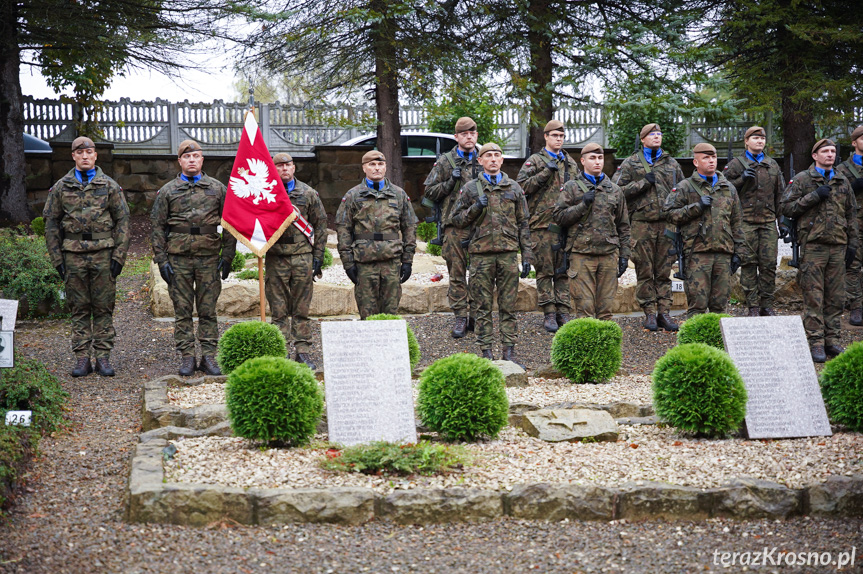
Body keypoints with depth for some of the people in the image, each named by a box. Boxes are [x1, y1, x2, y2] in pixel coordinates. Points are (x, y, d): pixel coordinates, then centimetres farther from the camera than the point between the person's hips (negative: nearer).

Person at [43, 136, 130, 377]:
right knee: (79, 309, 3)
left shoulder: (109, 186, 6)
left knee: (104, 308, 1)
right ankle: (82, 358, 7)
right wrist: (56, 258, 2)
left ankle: (103, 357, 6)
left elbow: (122, 221, 5)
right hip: (73, 255, 1)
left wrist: (119, 256, -3)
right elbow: (51, 224, 9)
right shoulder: (61, 187, 8)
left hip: (103, 254, -1)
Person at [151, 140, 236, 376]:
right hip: (178, 259, 0)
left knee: (208, 310, 2)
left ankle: (208, 357, 8)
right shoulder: (167, 191, 7)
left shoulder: (217, 188, 8)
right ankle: (187, 357, 8)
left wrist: (227, 256, 2)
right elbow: (157, 227, 6)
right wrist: (161, 260, -2)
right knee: (182, 310, 2)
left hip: (209, 258, 0)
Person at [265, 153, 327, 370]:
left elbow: (320, 225, 10)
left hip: (303, 257, 1)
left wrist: (318, 256, 5)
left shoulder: (308, 194, 7)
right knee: (279, 311, 2)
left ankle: (303, 351, 9)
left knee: (301, 309, 4)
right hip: (276, 258, -1)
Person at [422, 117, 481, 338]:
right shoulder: (445, 161, 7)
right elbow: (430, 191, 6)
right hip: (455, 224, -2)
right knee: (457, 272, -3)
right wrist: (452, 181, -8)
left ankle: (477, 315, 13)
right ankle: (460, 317, 2)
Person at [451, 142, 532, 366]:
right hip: (481, 253, -1)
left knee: (508, 306, 2)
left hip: (508, 253, 1)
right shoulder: (470, 188, 8)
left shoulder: (514, 188, 12)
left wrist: (526, 255, 6)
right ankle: (486, 353, 5)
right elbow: (457, 220, 8)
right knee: (483, 307, 1)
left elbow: (523, 224, 12)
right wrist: (475, 209, -10)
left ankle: (509, 352, 5)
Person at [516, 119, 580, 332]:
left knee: (564, 270, 6)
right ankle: (549, 314, 1)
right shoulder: (535, 161, 3)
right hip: (542, 223, -4)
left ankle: (563, 312, 10)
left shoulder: (571, 163, 18)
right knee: (545, 271, -2)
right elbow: (522, 186, -9)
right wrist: (546, 172, -14)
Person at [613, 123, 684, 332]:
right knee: (645, 271, -2)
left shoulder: (671, 163, 16)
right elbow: (617, 189, -3)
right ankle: (650, 313, 3)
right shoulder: (630, 163, 6)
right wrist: (643, 183, -10)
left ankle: (664, 312, 6)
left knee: (664, 271, 3)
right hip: (642, 223, -3)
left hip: (667, 223, 3)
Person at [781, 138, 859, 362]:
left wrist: (852, 243, 13)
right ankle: (815, 342, -2)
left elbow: (851, 214, 19)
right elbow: (787, 207, -4)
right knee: (814, 296, -5)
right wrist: (814, 197, -13)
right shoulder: (802, 180, 2)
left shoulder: (843, 182, 15)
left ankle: (831, 339, 13)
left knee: (835, 296, 6)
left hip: (838, 246, 4)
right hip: (813, 245, -4)